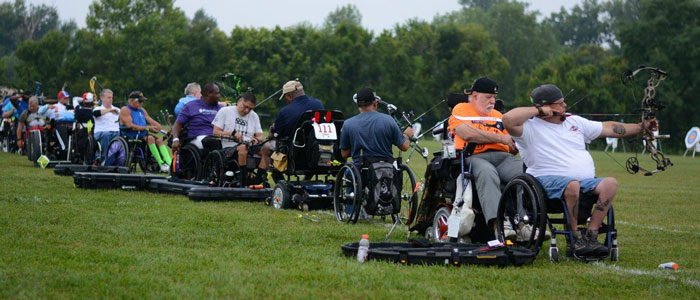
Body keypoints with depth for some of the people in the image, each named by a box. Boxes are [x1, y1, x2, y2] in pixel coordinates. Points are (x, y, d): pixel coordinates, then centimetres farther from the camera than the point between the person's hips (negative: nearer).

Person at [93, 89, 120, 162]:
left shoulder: (117, 110, 27)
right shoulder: (98, 109, 15)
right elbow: (95, 113, -10)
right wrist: (109, 110, -20)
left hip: (115, 132, 3)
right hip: (101, 132, -3)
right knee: (105, 134, -37)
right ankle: (104, 158, -34)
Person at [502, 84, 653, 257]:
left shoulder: (575, 122, 23)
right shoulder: (531, 127, 0)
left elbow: (609, 129, 26)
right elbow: (508, 120, -20)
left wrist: (642, 126, 24)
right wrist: (539, 110, -9)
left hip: (586, 183, 7)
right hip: (549, 181, -7)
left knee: (610, 183, -21)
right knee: (572, 184, -39)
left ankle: (590, 237, -26)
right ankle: (575, 239, -26)